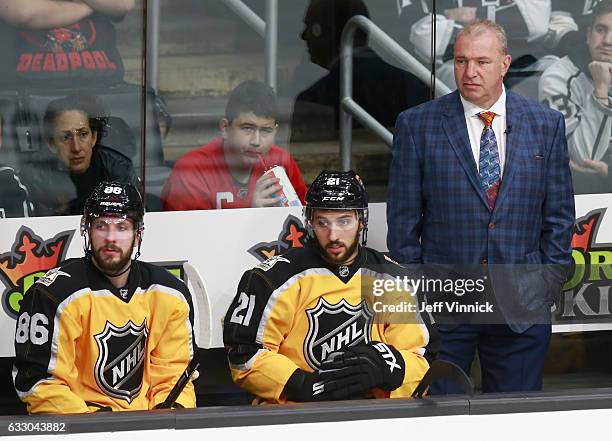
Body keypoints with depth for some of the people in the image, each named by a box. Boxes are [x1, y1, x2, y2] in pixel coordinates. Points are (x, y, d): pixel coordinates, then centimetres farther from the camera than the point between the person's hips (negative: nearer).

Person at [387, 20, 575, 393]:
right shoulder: (417, 125, 1)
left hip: (522, 306, 1)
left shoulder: (546, 124, 6)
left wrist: (550, 282, 3)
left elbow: (559, 214, 9)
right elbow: (403, 218, 2)